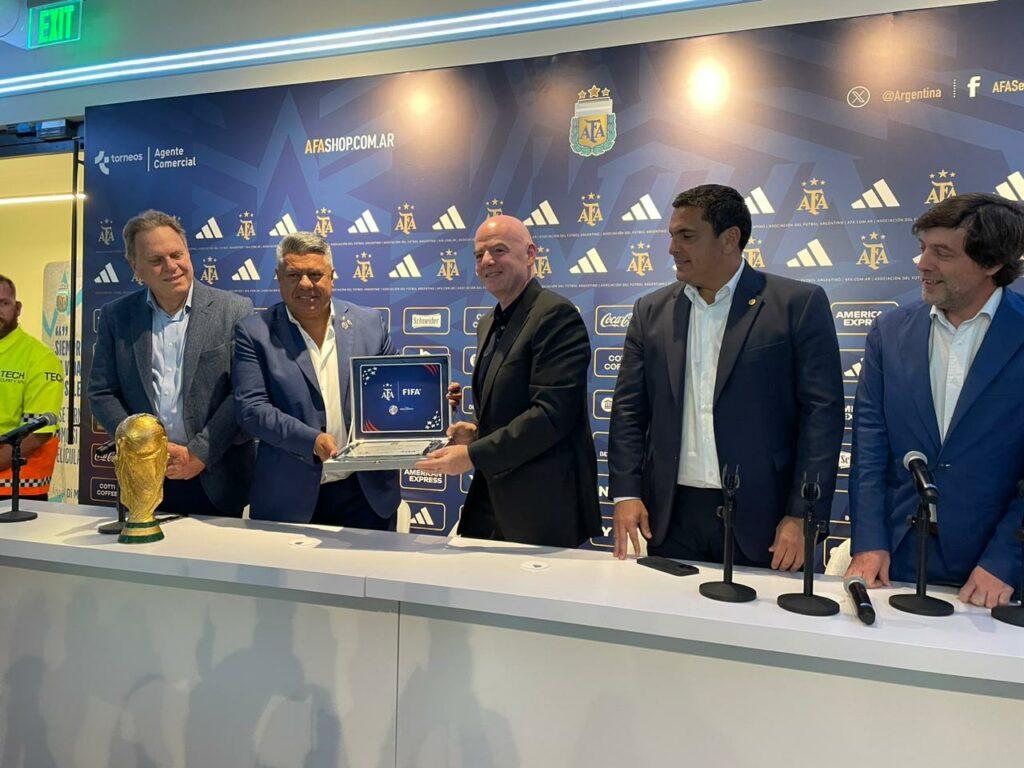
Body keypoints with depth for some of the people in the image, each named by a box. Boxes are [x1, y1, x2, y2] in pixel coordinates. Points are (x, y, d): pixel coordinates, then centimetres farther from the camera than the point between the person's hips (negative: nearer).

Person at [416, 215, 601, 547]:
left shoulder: (557, 314, -14)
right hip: (490, 499, 8)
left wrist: (473, 455, -21)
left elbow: (551, 414, -23)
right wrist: (476, 433, 2)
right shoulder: (488, 324, 15)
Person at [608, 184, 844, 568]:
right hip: (672, 518, 3)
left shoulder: (799, 304, -3)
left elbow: (822, 411, -6)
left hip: (761, 519, -3)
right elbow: (629, 408, 7)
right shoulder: (652, 311, 8)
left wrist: (803, 516, -11)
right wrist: (626, 493, -2)